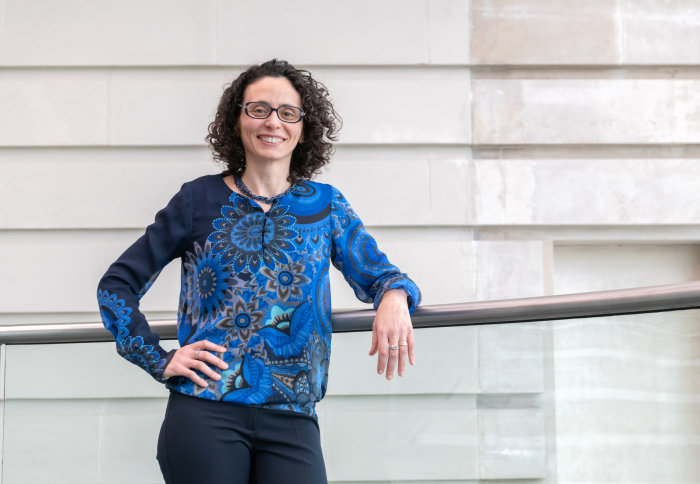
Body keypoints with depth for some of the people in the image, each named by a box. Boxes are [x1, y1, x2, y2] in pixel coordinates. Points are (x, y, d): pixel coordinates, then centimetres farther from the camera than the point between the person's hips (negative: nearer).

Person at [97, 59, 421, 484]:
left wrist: (394, 297, -13)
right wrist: (160, 360, -1)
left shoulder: (325, 206, 13)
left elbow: (377, 274, 12)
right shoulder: (200, 200, 7)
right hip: (205, 413, -1)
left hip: (292, 420, 1)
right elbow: (117, 284, 10)